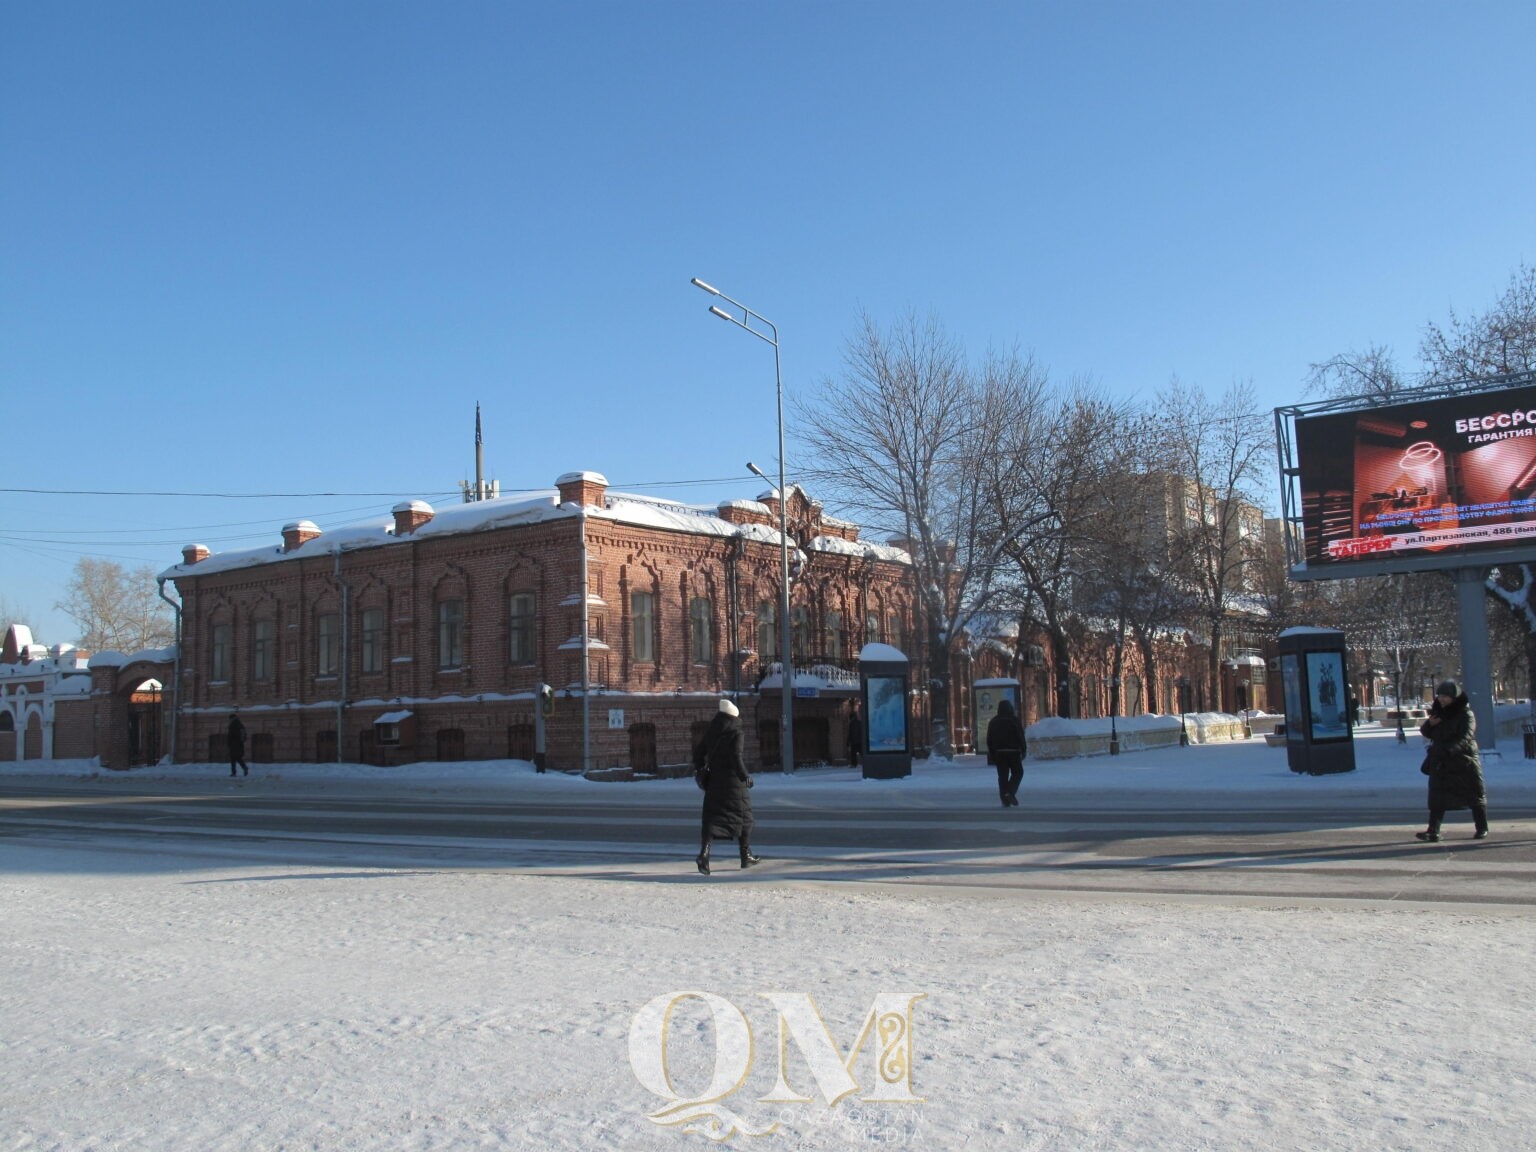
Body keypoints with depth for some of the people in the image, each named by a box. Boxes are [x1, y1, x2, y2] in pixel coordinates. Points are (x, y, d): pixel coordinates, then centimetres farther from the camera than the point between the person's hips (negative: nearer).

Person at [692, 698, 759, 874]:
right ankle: (746, 856, 19)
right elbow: (736, 757, -17)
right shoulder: (735, 732, -10)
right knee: (743, 817, 11)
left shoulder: (711, 732, 7)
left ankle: (704, 854, -18)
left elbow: (699, 753, 9)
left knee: (712, 817, 3)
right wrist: (745, 777, -8)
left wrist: (701, 770, 20)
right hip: (733, 781, -5)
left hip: (714, 780, 5)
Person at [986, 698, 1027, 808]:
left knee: (1002, 775, 6)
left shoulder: (993, 722, 9)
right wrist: (1023, 750, -2)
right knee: (1017, 772, 7)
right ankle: (1010, 792, -13)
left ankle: (1005, 800, 3)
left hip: (998, 753, 4)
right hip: (1013, 751, -4)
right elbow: (1021, 737, -9)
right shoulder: (1014, 720, -5)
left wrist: (992, 753, 14)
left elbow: (989, 740, 10)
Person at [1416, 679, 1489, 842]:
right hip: (1441, 763, 5)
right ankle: (1433, 831, -3)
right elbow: (1426, 733, 15)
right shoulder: (1438, 713, 9)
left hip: (1464, 762, -5)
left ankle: (1482, 829, 20)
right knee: (1437, 798, -1)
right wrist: (1429, 724, -8)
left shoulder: (1465, 714, -11)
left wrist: (1447, 749, -38)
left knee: (1475, 797, 7)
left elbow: (1465, 738, -24)